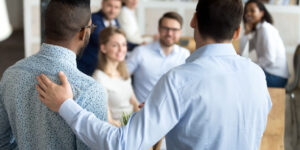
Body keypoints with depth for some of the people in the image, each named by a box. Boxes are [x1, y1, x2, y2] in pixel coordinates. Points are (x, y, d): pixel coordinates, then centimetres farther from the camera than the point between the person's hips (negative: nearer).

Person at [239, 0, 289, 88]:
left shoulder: (265, 29, -13)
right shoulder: (256, 31, 14)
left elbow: (269, 59, -21)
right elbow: (241, 52, 7)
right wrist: (247, 32, 2)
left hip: (276, 77, -9)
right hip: (267, 72, 9)